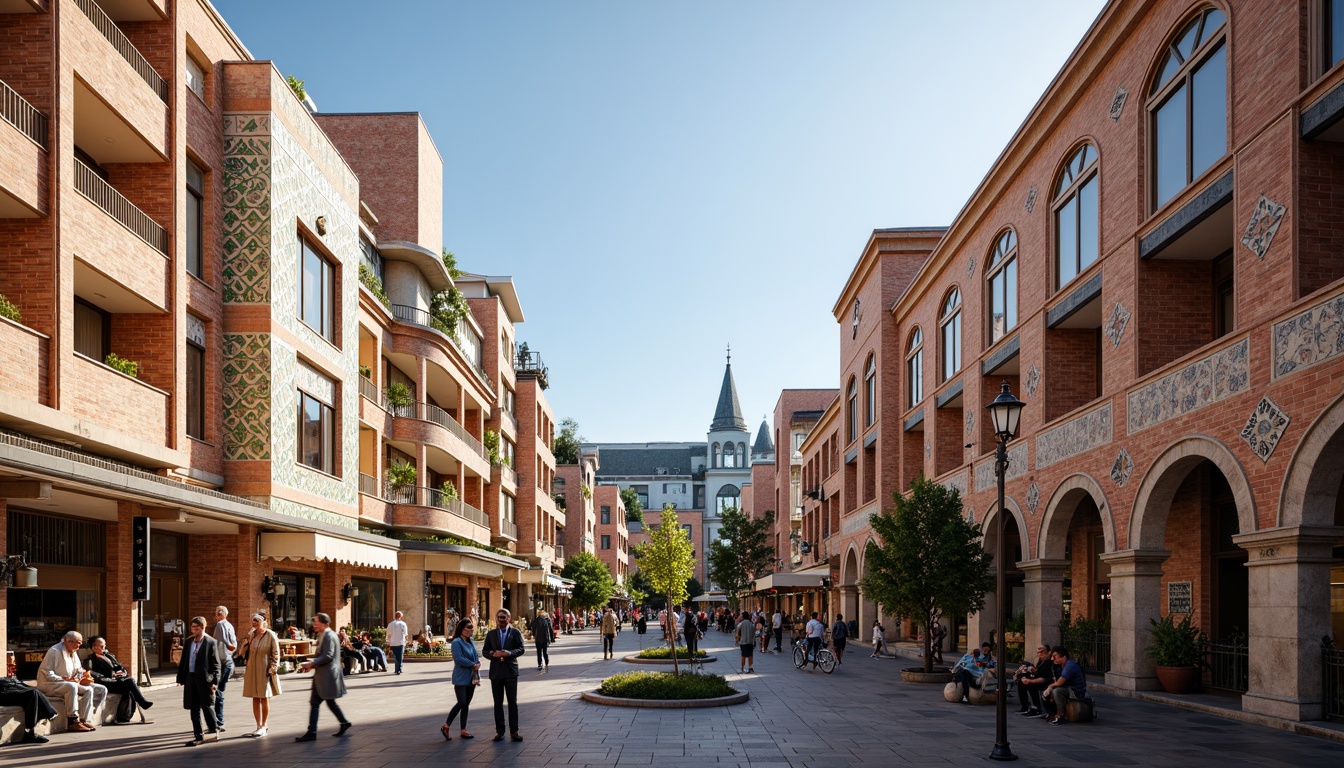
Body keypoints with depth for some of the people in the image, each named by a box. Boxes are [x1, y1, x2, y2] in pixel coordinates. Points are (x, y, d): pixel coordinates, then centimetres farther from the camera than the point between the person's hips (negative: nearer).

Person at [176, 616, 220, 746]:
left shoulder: (210, 642, -5)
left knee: (207, 706, 1)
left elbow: (215, 663, -7)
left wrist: (214, 681, -13)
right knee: (194, 709, 8)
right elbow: (183, 661, 15)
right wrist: (180, 678, 10)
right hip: (190, 679, 6)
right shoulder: (189, 642, 12)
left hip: (204, 679, -6)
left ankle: (214, 731, 16)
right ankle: (199, 736, 14)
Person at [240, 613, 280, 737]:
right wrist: (247, 640, -7)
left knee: (264, 699, 3)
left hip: (265, 671, -4)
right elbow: (243, 653, 6)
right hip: (252, 671, 5)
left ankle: (263, 727, 12)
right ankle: (259, 726, 16)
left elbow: (276, 654, -6)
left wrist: (272, 669, -11)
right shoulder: (251, 635, 5)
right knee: (255, 700, 8)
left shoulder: (270, 636, -7)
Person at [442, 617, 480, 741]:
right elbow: (458, 658, -21)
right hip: (461, 678, -7)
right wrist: (473, 665, -15)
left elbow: (476, 657, 16)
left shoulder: (470, 642, 12)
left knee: (466, 704, 9)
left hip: (471, 678, 7)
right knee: (462, 702, -13)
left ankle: (463, 730, 15)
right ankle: (446, 726, 1)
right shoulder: (457, 642, -11)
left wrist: (478, 664, -5)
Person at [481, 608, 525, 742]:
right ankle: (500, 731, 12)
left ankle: (514, 731, 6)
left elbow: (521, 649, -3)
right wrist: (493, 654, -14)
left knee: (513, 702, 0)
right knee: (498, 703, 6)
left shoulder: (515, 633, 3)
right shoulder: (491, 634, 10)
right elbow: (485, 650, 7)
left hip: (510, 671, -2)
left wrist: (509, 653, -20)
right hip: (496, 672, 2)